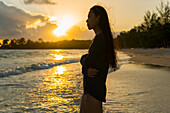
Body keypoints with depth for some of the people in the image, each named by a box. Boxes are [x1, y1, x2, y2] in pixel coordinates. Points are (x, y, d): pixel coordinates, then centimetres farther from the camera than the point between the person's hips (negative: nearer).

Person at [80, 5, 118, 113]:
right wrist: (87, 70, -7)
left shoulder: (100, 38, -16)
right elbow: (83, 59, 14)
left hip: (94, 91, -10)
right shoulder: (99, 38, 16)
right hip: (89, 91, 10)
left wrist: (85, 61, 8)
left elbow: (86, 63, -14)